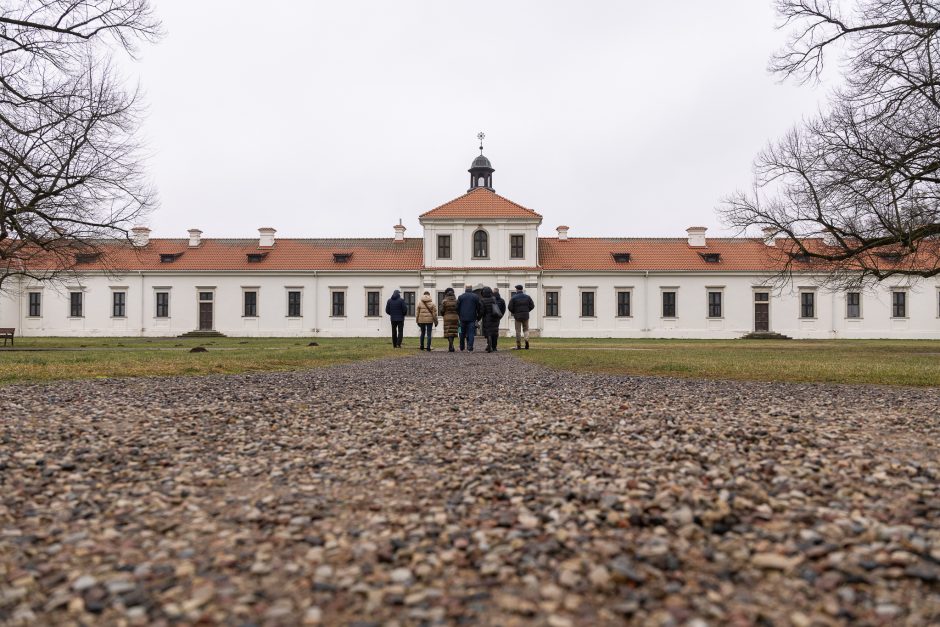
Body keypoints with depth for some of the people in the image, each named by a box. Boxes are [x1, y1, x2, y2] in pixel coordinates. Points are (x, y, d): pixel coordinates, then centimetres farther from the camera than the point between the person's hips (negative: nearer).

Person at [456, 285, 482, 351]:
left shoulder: (460, 297, 4)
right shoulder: (476, 297, 2)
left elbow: (457, 307, 4)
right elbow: (480, 308, 2)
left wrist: (459, 316, 16)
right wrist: (478, 317, 11)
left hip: (463, 318, 1)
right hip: (472, 318, -1)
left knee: (462, 333, 13)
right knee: (471, 333, -2)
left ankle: (461, 348, 21)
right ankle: (470, 348, -13)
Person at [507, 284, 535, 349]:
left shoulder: (514, 297, -6)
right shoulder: (527, 296, 2)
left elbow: (510, 307, -9)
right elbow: (532, 306, 2)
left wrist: (513, 312, 10)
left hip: (517, 316, -2)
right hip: (526, 316, 2)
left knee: (518, 331, 5)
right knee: (526, 329, 13)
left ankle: (518, 345, 6)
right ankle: (526, 340, -12)